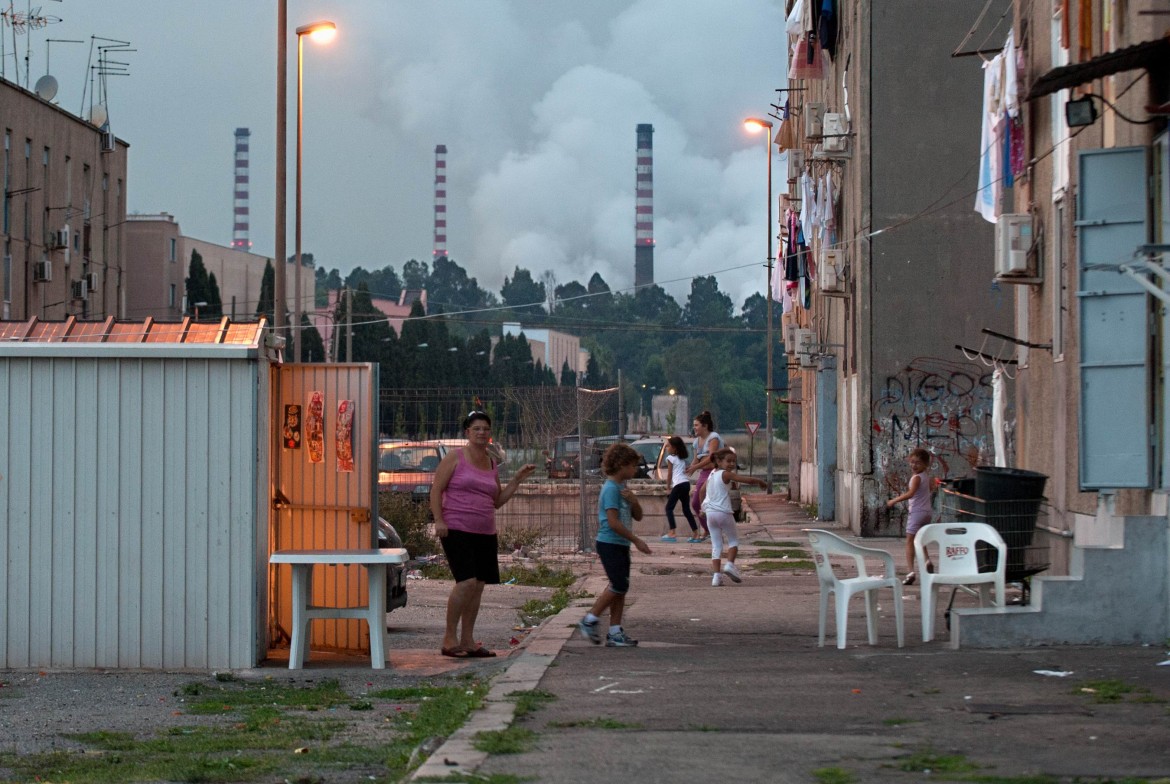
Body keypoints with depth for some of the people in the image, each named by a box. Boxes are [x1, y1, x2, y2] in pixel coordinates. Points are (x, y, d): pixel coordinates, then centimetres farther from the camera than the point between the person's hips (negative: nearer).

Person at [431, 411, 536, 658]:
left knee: (478, 586, 5)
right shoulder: (455, 458, -1)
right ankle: (449, 639, -11)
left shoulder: (492, 464, 16)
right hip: (457, 530, -7)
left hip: (485, 534, 7)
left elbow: (497, 501, 20)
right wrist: (439, 521, -15)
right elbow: (436, 490, -4)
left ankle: (467, 641, 12)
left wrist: (517, 479, 12)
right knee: (466, 582, -19)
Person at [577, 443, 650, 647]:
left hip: (621, 545, 9)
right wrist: (637, 540, -18)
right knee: (619, 585, -13)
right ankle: (590, 620, -2)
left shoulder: (623, 488, 14)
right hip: (609, 544, -9)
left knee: (620, 588, 7)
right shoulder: (611, 488, -15)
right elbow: (613, 522, -21)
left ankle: (615, 632, 9)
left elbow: (638, 516, 16)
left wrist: (633, 501, -6)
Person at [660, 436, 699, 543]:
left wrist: (668, 487, 7)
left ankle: (671, 533, -15)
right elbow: (686, 470, 15)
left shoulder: (670, 458, 0)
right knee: (686, 509, 12)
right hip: (686, 483, 8)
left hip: (678, 484, -8)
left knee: (669, 508, -4)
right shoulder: (682, 459, 22)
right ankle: (695, 534, 9)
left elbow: (670, 474, 1)